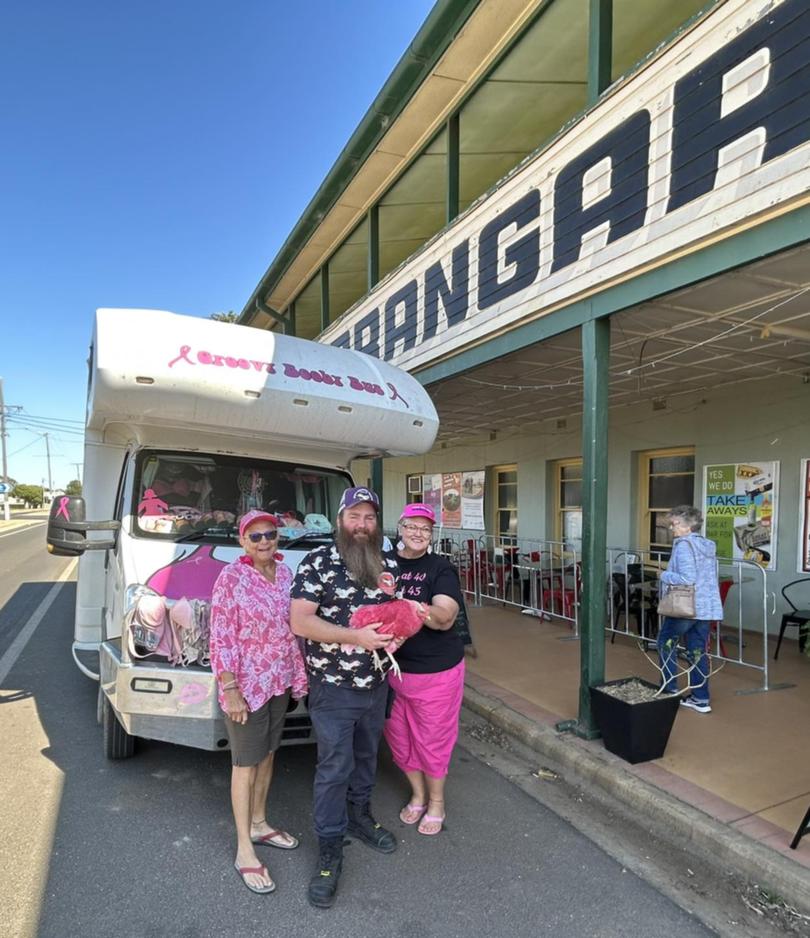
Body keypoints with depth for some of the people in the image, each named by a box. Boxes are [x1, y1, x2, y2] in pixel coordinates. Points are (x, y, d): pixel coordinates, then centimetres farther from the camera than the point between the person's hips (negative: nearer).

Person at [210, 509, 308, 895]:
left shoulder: (284, 573, 1)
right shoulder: (231, 577, -17)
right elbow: (221, 638, -17)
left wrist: (298, 675, 8)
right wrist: (231, 690, -18)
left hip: (280, 682, 6)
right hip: (246, 684, -6)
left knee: (267, 754, 20)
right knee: (246, 763, 7)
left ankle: (258, 824, 40)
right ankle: (244, 850, 22)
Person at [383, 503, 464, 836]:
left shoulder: (440, 568, -10)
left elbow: (444, 618, -21)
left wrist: (402, 602, -35)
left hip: (435, 670, -3)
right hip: (391, 667, 4)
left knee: (433, 740, 11)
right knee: (399, 737, 18)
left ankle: (436, 803, 36)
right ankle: (418, 795, 43)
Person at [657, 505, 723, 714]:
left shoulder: (684, 545, -15)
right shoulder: (708, 546, 12)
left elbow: (687, 578, -24)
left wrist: (665, 575, -10)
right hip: (707, 608, 8)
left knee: (666, 644, 10)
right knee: (698, 652, 12)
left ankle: (670, 691, 15)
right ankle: (701, 698, 16)